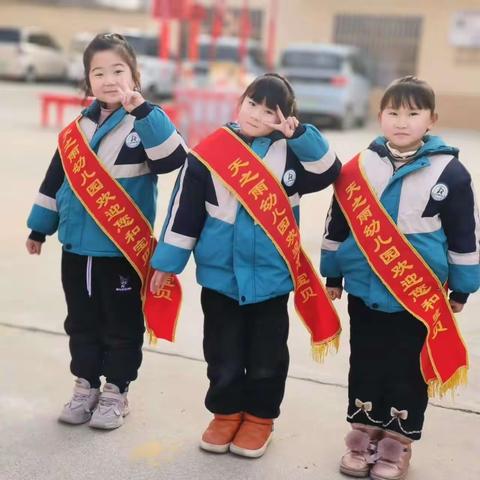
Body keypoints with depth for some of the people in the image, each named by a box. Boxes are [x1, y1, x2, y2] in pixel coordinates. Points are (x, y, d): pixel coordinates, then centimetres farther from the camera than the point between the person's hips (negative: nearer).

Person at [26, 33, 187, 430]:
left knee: (122, 325, 8)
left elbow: (174, 158, -27)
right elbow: (57, 178, 15)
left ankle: (116, 392, 24)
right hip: (77, 245, 5)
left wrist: (143, 111, -33)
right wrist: (40, 227, 18)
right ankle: (86, 386, 31)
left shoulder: (146, 122, -7)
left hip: (122, 248, -5)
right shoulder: (81, 126, 8)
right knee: (81, 322, 16)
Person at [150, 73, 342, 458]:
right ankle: (227, 414, 32)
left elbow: (328, 171, -5)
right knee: (223, 355, 13)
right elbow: (185, 211, -2)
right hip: (220, 275, 0)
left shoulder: (290, 153, -1)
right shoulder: (209, 153, -5)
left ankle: (259, 419, 30)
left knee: (267, 357, 12)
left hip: (271, 277, 0)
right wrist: (168, 261, 0)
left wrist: (299, 134, -15)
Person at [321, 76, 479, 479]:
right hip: (365, 288, 3)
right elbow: (338, 225, 8)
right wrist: (332, 274, 12)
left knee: (409, 367, 8)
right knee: (365, 362, 14)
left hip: (420, 294, -2)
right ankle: (364, 431, 30)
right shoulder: (358, 168, -1)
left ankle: (398, 439, 24)